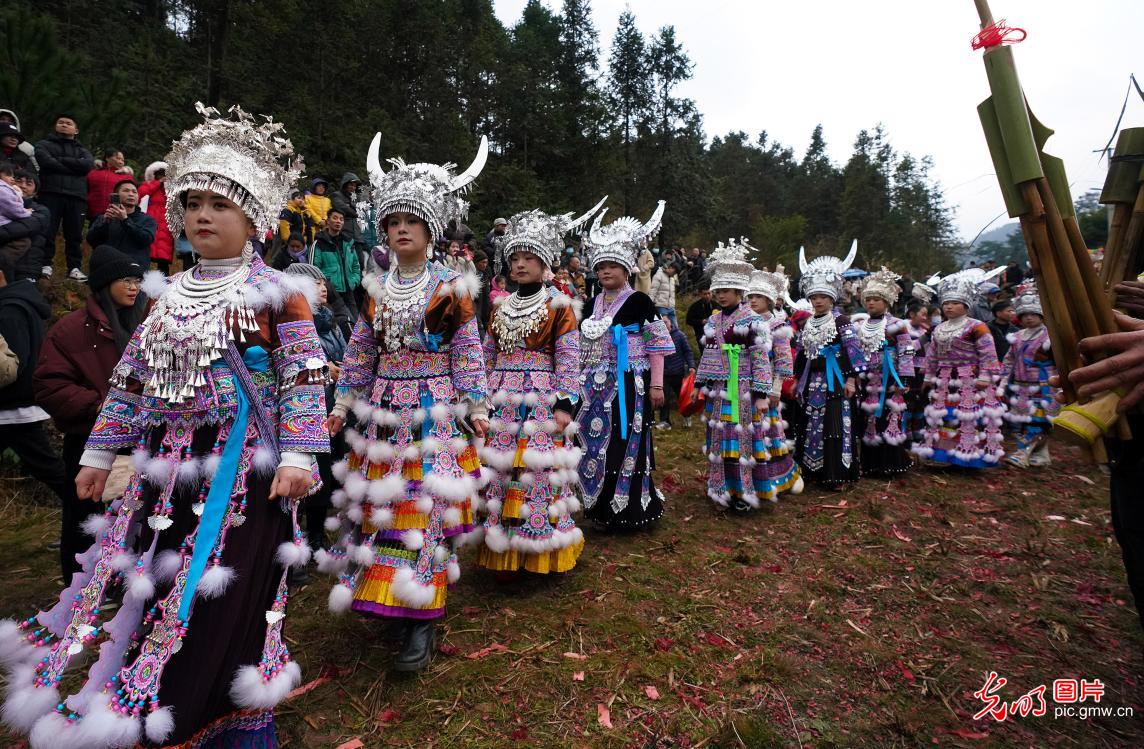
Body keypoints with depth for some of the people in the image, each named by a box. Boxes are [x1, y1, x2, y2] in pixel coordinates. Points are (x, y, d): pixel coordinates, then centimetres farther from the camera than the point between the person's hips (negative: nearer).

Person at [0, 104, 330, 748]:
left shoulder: (276, 292, -6)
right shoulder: (168, 295, 12)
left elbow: (303, 378, -11)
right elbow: (131, 380, 16)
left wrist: (299, 455, -18)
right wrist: (100, 455, 16)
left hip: (240, 465, -6)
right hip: (166, 466, 6)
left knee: (224, 592, 1)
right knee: (146, 580, 14)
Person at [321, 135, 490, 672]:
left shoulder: (452, 288, -2)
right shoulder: (375, 288, 9)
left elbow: (467, 353, -1)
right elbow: (359, 352, 13)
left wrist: (476, 406, -5)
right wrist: (344, 403, 10)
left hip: (435, 411, -4)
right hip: (382, 412, 4)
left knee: (424, 506, -4)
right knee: (377, 503, 8)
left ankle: (421, 617, 8)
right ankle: (383, 594, 28)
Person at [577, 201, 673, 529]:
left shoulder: (639, 301, -5)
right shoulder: (593, 303, 13)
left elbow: (656, 346, -6)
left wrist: (656, 385, -10)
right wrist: (583, 382, 17)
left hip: (628, 385, -6)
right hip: (597, 386, 6)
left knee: (625, 445, -4)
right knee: (596, 444, 9)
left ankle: (627, 510, 10)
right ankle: (604, 506, 23)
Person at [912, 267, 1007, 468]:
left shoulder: (976, 327, -8)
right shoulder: (938, 330, 13)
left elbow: (988, 355, -11)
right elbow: (932, 356, 18)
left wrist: (985, 378, -15)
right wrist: (929, 378, 18)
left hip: (969, 381, -7)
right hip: (944, 381, 7)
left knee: (970, 417, -7)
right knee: (941, 416, 9)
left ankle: (970, 453, 0)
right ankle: (944, 450, 19)